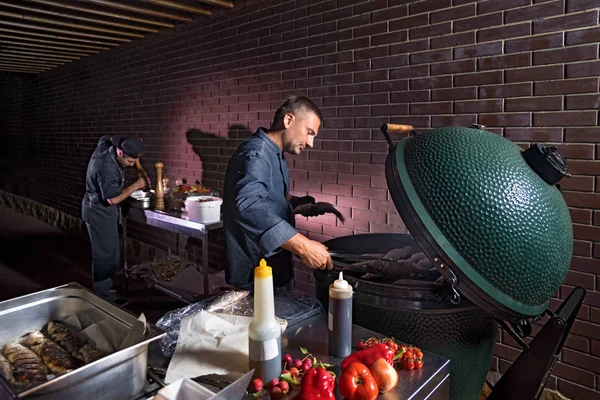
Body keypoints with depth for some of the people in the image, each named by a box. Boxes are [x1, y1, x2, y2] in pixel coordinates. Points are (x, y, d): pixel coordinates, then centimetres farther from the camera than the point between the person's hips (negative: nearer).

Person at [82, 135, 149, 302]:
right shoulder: (107, 168, -32)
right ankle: (103, 294, 8)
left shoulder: (106, 145, -7)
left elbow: (107, 138, 19)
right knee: (105, 253, -3)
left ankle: (105, 285, 31)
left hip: (103, 210, 10)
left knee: (110, 250, 17)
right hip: (99, 212, -10)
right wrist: (136, 185, -19)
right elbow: (113, 199, -28)